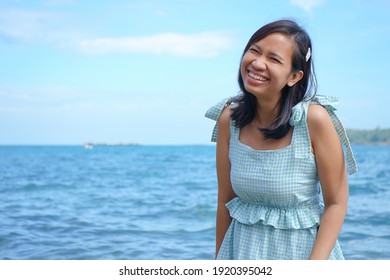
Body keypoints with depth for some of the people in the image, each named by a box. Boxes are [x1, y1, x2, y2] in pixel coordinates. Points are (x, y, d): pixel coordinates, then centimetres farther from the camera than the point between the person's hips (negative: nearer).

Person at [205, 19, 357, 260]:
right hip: (243, 248, 3)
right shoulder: (229, 118, -9)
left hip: (306, 248, -3)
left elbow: (336, 203, -14)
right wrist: (219, 260, 3)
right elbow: (225, 201, -1)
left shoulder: (314, 118, -19)